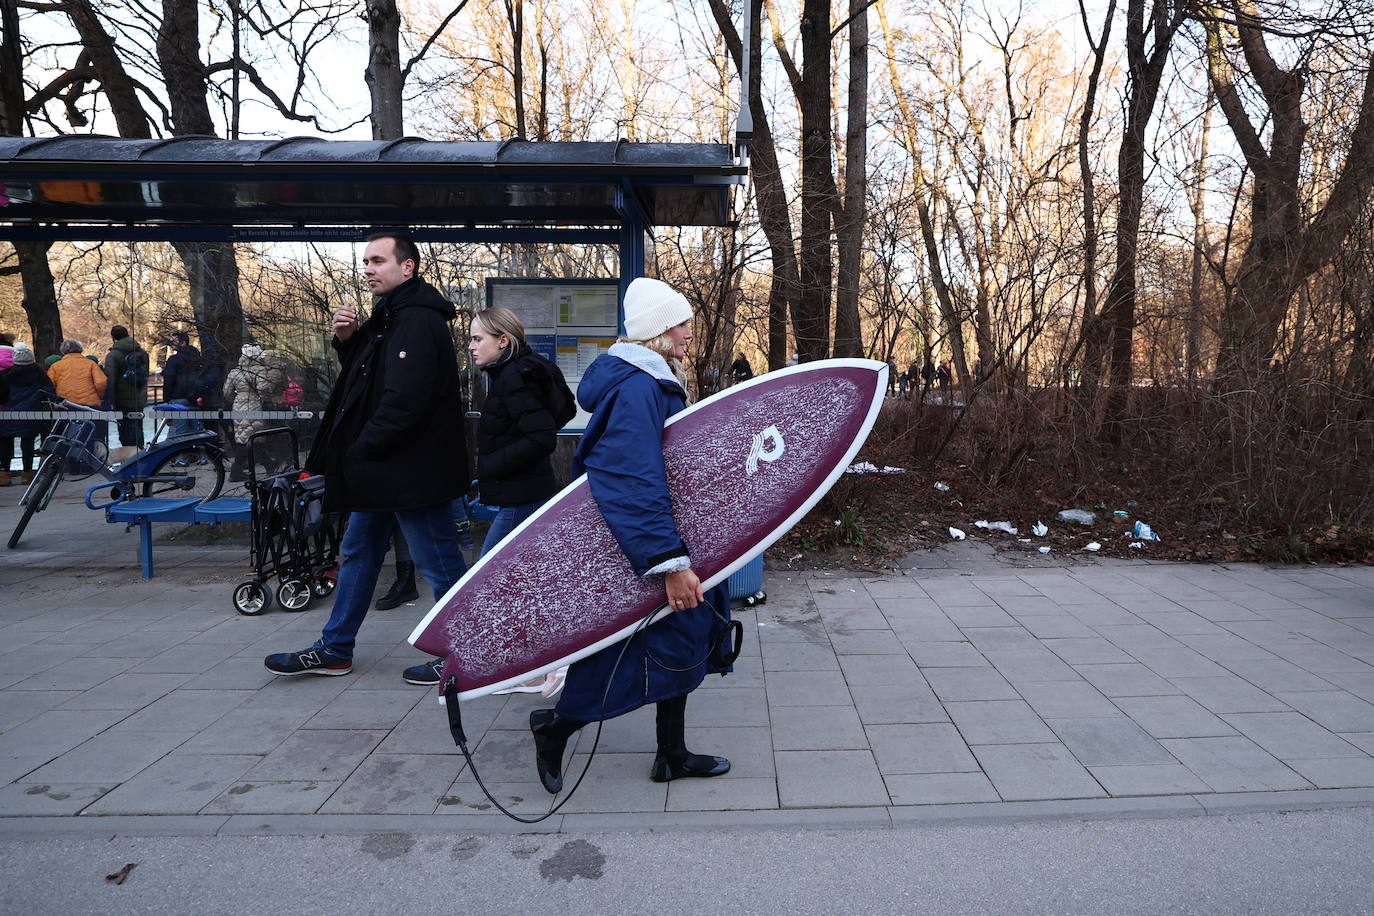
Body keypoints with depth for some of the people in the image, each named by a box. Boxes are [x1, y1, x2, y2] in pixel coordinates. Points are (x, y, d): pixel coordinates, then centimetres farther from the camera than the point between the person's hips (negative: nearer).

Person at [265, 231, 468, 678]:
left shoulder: (418, 322, -18)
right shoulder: (390, 316, 15)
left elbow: (405, 400, -27)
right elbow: (366, 379, 21)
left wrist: (360, 452, -16)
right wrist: (348, 341, 3)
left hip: (411, 469, -11)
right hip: (383, 468, 11)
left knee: (440, 564, 0)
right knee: (359, 552, 18)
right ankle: (335, 650, 31)